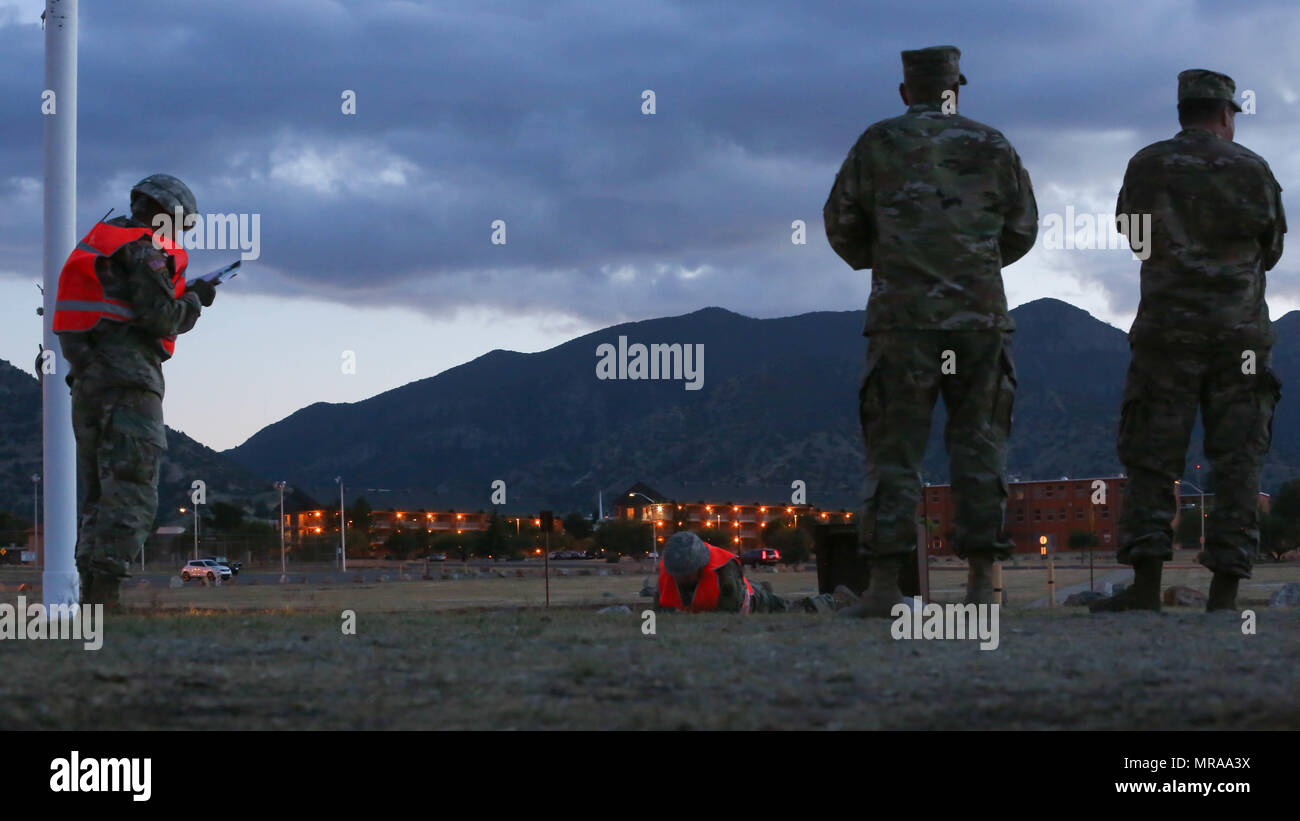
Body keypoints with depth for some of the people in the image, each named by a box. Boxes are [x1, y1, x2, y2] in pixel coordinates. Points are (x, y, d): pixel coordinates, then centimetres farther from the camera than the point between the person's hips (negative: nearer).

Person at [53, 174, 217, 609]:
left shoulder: (98, 242, 18)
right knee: (131, 496, -10)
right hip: (127, 381, -9)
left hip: (87, 378, 9)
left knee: (98, 494, 14)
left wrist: (183, 294, 19)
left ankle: (90, 586, 11)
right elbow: (161, 320, -14)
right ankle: (105, 585, -20)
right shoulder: (148, 250, -9)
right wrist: (193, 302, 4)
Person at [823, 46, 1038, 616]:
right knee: (978, 445, 6)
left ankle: (884, 587, -8)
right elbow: (1022, 231, 15)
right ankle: (981, 584, 0)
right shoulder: (992, 147, 8)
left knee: (894, 448, 0)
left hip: (903, 317, -1)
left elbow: (841, 226, 8)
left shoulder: (877, 145, 4)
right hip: (980, 313, 1)